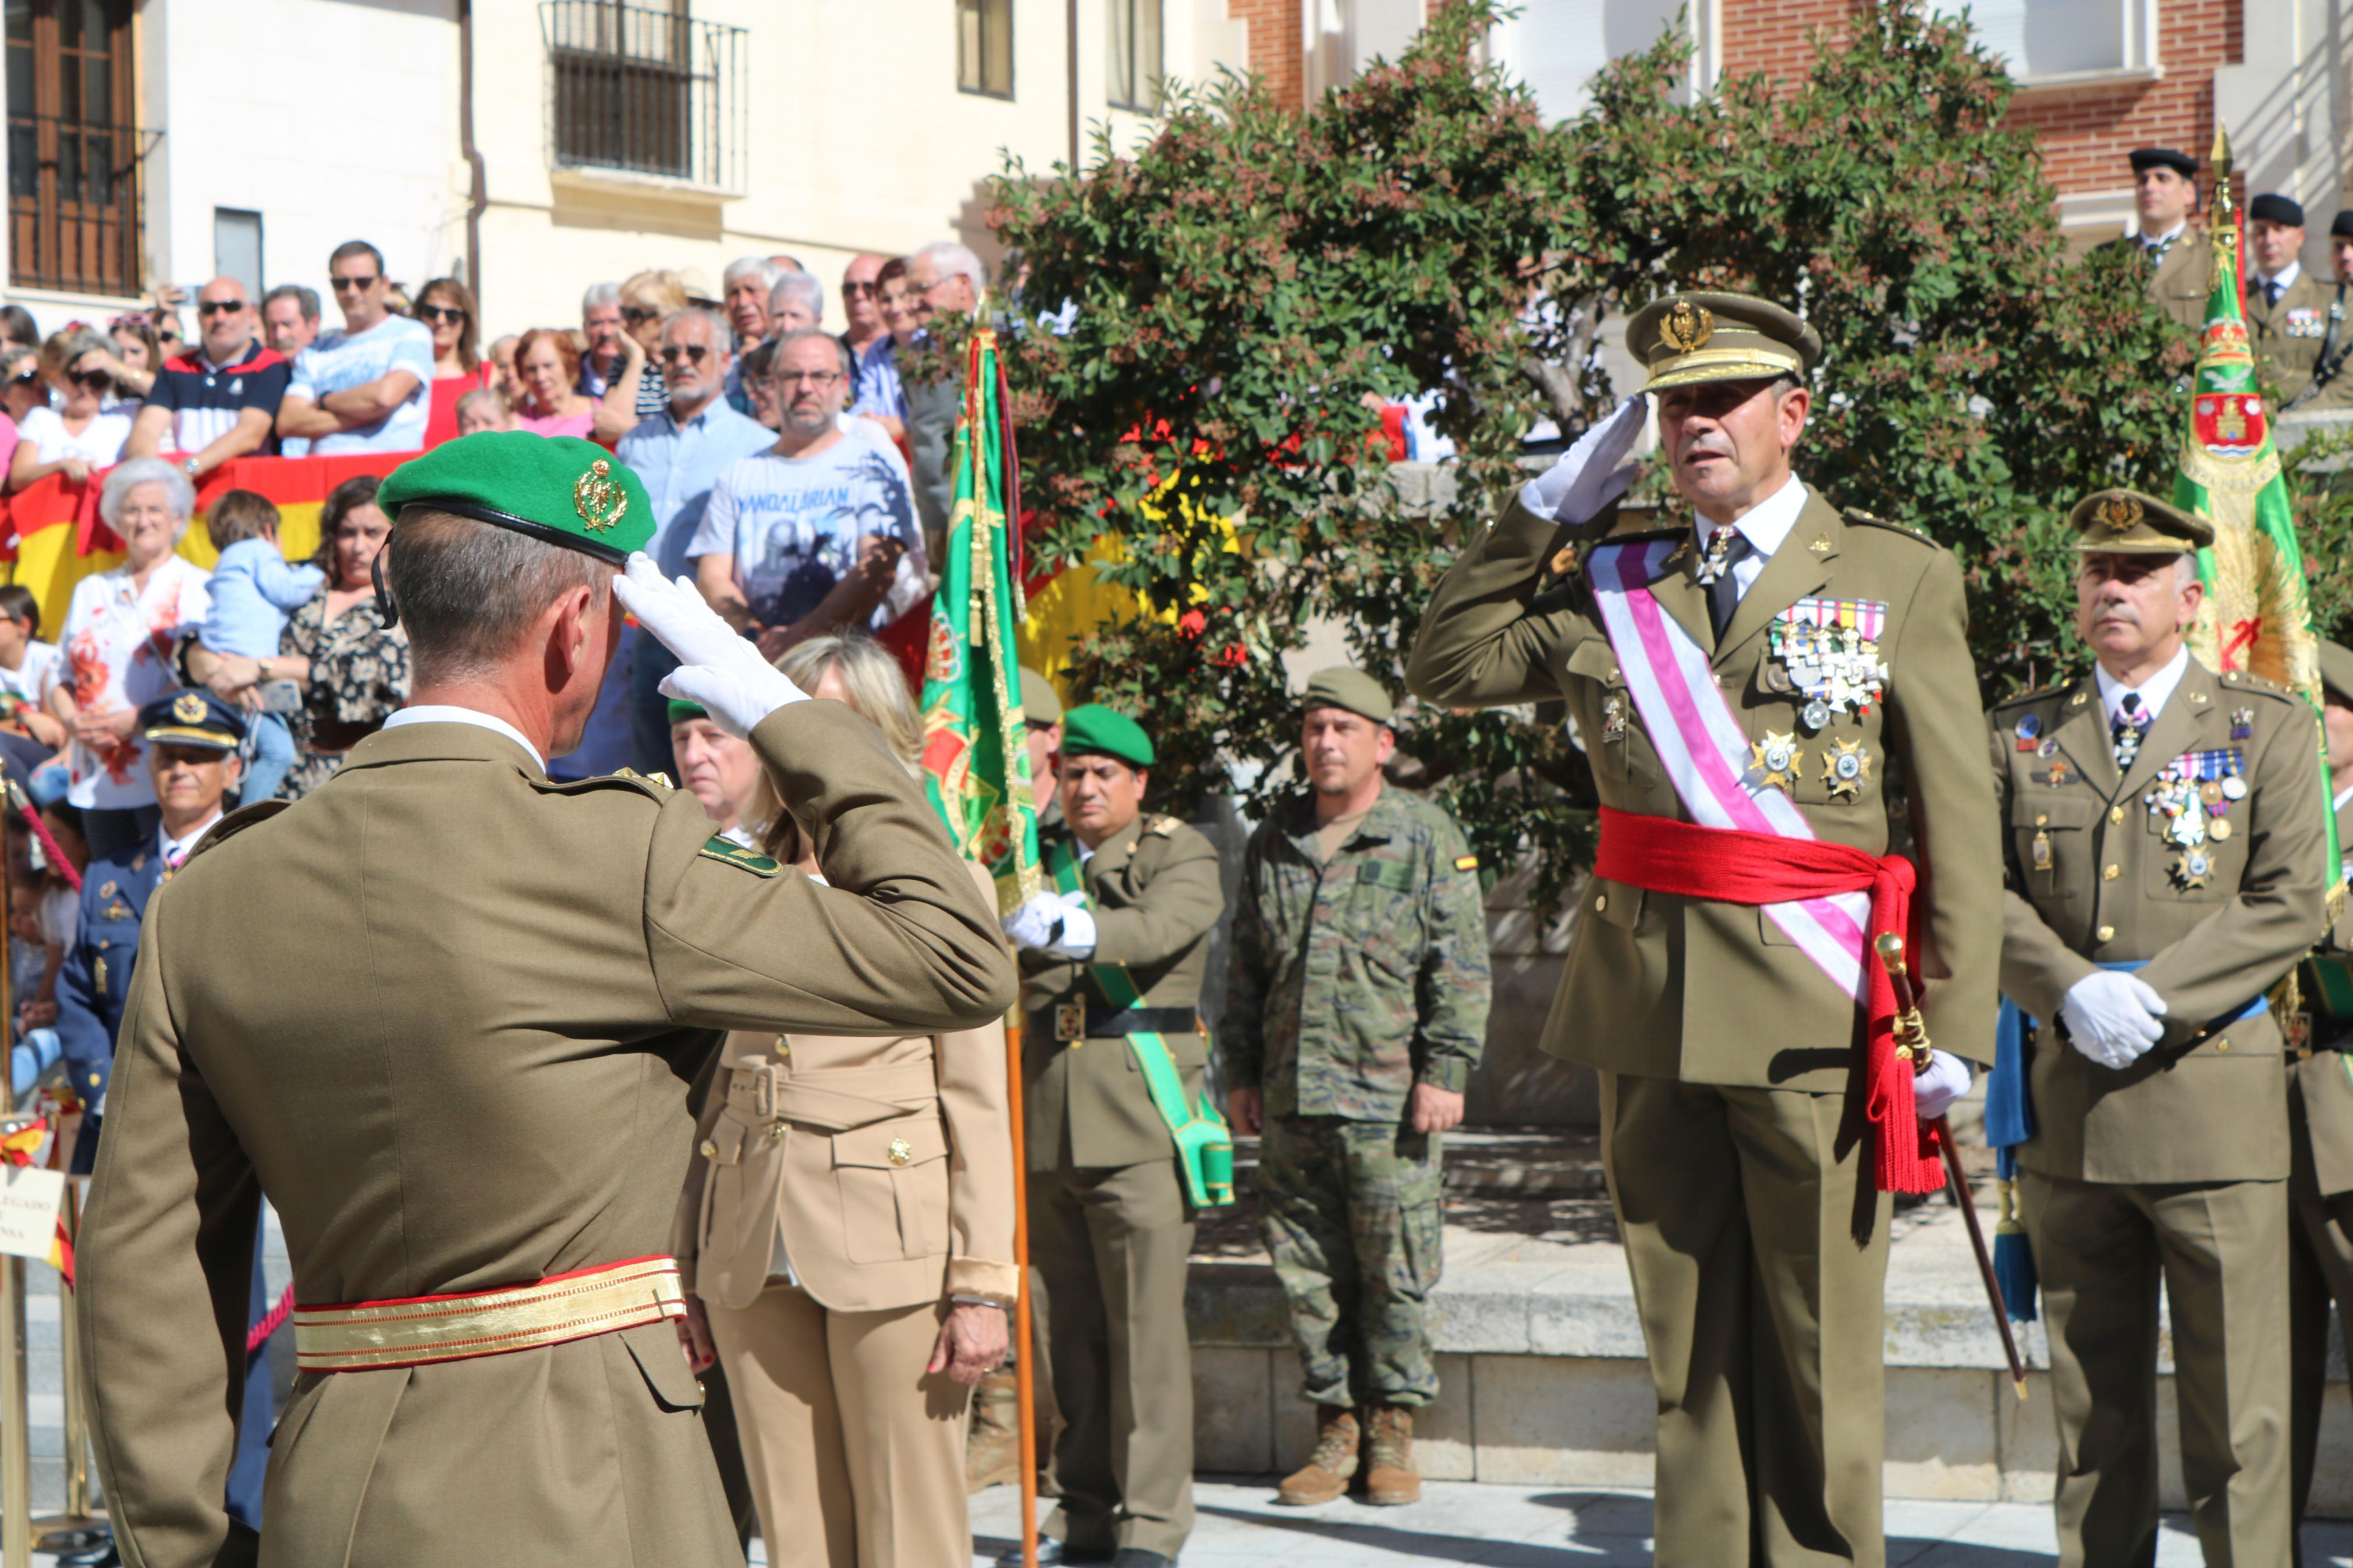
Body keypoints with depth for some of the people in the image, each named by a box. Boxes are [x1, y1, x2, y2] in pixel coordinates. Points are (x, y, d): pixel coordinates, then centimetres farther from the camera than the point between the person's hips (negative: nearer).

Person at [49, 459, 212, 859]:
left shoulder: (198, 589, 5)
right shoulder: (90, 591, 21)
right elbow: (60, 678, 18)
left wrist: (138, 719, -16)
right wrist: (72, 720, -3)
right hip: (98, 776, 5)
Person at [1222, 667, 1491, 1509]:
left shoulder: (1430, 838, 1)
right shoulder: (1272, 844, 14)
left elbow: (1460, 969, -2)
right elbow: (1245, 968, 21)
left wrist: (1444, 1071, -9)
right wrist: (1240, 1071, 16)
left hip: (1390, 1100, -4)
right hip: (1290, 1101, 4)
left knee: (1395, 1274, -1)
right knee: (1306, 1272, 5)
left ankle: (1393, 1431, 9)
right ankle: (1335, 1427, 15)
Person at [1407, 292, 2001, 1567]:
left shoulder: (1899, 577, 3)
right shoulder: (1613, 587, 13)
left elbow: (1959, 826, 0)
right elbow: (1447, 668, 18)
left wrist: (1952, 1022, -7)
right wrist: (1541, 512, 10)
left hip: (1815, 1017, -3)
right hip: (1650, 1018, 3)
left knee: (1819, 1353, 0)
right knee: (1689, 1351, 8)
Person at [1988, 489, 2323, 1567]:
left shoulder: (2267, 729, 6)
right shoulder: (2021, 737, 13)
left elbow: (2289, 904, -3)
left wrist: (2154, 994, -13)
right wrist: (2073, 988, -13)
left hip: (2214, 1105, -3)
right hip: (2068, 1113, 3)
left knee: (2237, 1408, -3)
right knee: (2091, 1407, 7)